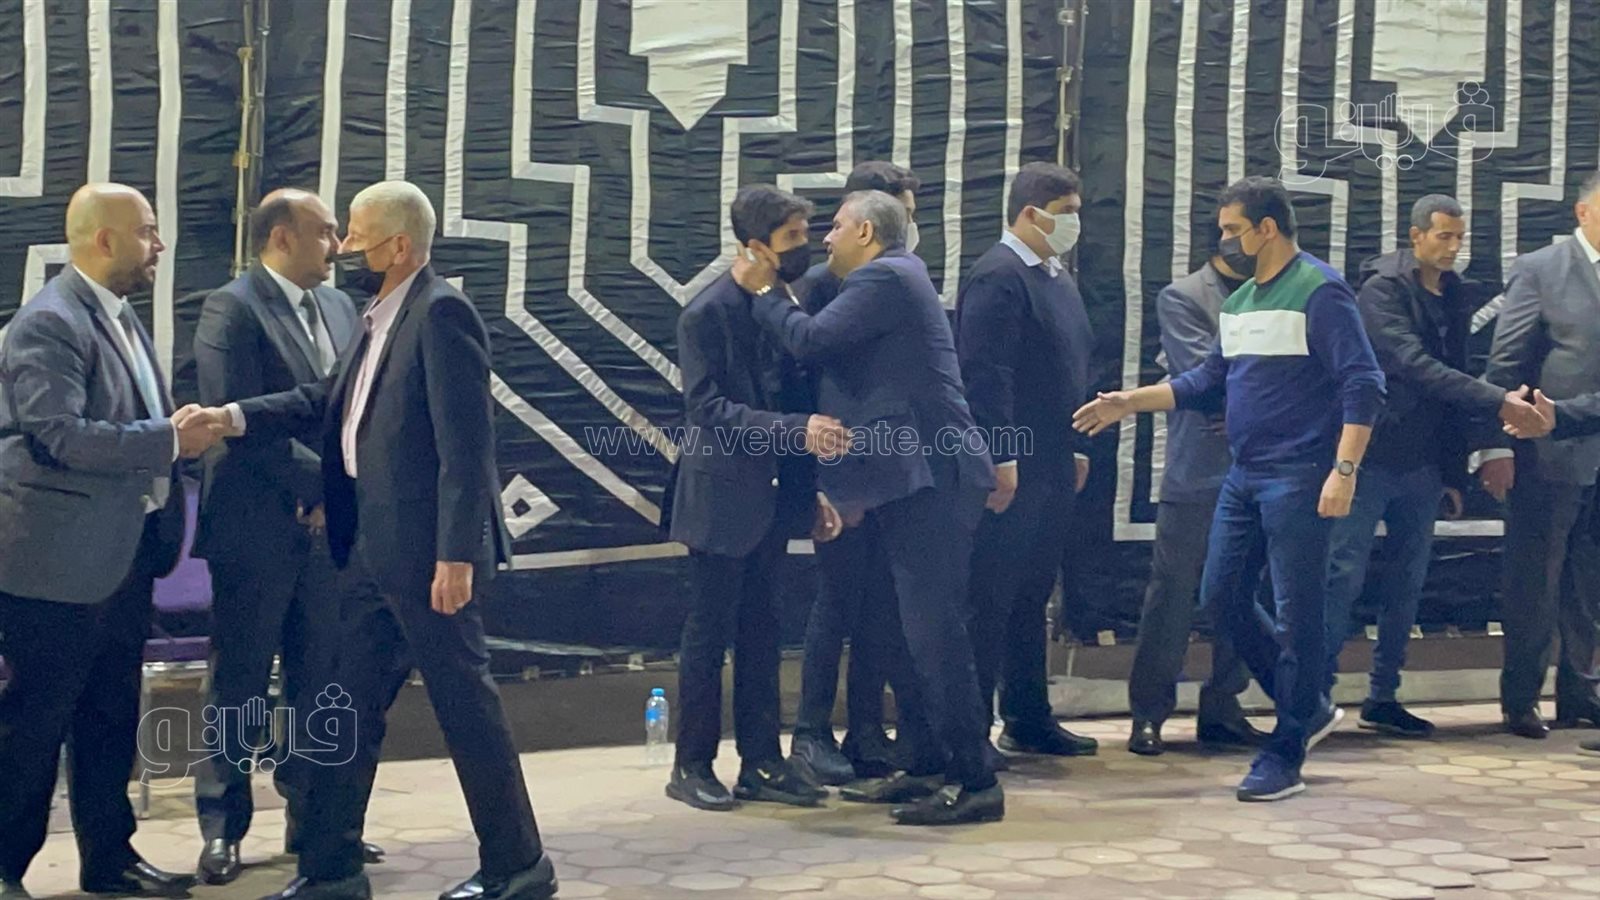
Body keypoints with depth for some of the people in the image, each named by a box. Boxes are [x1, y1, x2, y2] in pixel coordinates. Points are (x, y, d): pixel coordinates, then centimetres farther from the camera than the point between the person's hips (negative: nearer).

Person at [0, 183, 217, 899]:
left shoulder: (120, 318, 15)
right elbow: (63, 436, -25)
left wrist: (182, 428, 3)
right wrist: (171, 440, -20)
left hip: (122, 557, 9)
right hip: (60, 559, -9)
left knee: (111, 720, 15)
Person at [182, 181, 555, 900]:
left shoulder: (441, 314, -14)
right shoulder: (381, 320, 15)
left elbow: (466, 442, -20)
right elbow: (323, 402, 17)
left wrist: (457, 555, -23)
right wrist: (234, 417, 3)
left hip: (427, 550, -9)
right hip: (373, 546, 10)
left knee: (465, 704, 1)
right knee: (350, 705, 13)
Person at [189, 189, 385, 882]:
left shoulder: (339, 306, 13)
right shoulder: (231, 307, -9)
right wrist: (320, 482, -16)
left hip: (327, 527, 7)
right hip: (257, 529, -6)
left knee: (321, 683, 12)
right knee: (240, 683, 3)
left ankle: (314, 818, 22)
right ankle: (222, 830, 13)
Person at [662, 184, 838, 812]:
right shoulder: (708, 314, -13)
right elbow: (706, 409, -19)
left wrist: (809, 494, 11)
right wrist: (796, 431, -27)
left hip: (771, 498, 7)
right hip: (722, 500, -7)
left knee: (761, 634, 11)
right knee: (709, 634, 2)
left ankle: (761, 763, 18)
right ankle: (692, 766, 13)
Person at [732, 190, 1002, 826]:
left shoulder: (883, 277, -9)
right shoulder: (890, 278, 23)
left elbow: (810, 342, -16)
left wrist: (765, 291, -1)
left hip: (928, 475, -11)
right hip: (917, 474, 11)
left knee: (935, 628, -10)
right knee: (922, 627, 13)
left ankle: (974, 781, -7)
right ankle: (931, 766, 20)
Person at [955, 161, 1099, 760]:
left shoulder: (1057, 278, 17)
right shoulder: (997, 277, -13)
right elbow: (985, 372, -20)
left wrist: (1074, 451, 19)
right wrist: (1002, 458, -22)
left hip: (1052, 469, 10)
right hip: (1012, 469, -9)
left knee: (1031, 599, 16)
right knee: (990, 602, -3)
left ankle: (1029, 720, 25)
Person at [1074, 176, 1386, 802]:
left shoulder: (1319, 291, -11)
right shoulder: (1241, 300, 14)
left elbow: (1362, 386, -16)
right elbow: (1209, 382, 19)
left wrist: (1344, 470, -24)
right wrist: (1131, 402, 11)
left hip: (1298, 480, -9)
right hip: (1244, 476, 9)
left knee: (1297, 615, -1)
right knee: (1222, 597, 10)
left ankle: (1285, 756, 9)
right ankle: (1309, 709, 26)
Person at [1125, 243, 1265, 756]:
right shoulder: (1180, 297, -1)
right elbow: (1204, 371, -11)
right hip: (1198, 469, -5)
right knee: (1172, 594, 0)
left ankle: (1222, 709, 19)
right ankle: (1149, 713, 8)